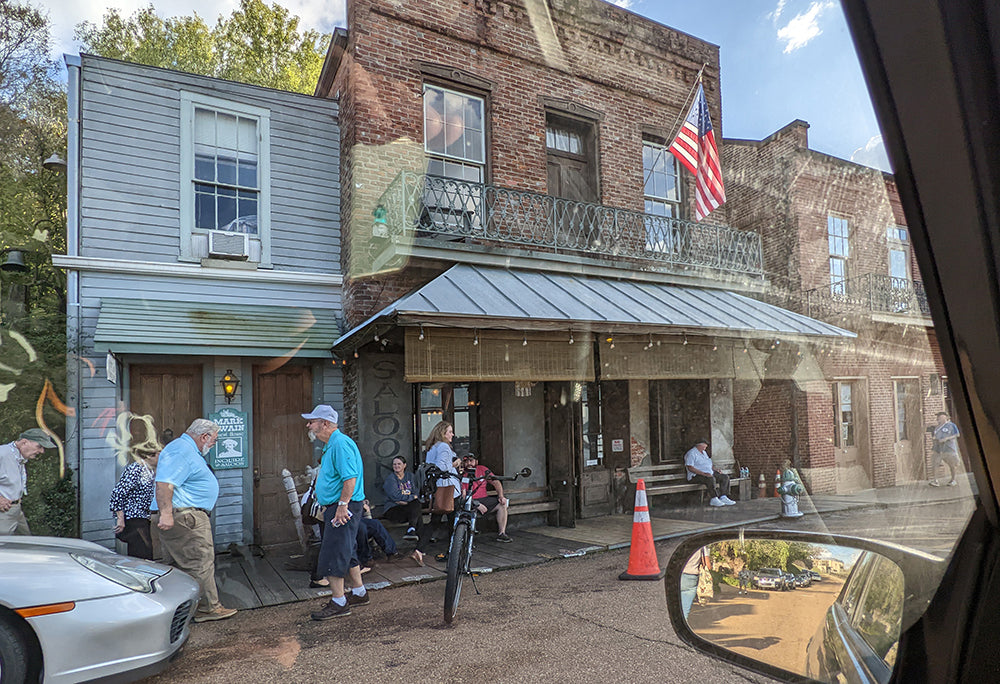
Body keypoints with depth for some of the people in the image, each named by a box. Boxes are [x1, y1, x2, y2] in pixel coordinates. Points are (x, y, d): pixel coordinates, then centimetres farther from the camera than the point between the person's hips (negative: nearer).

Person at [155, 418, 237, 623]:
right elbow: (164, 483, -25)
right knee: (201, 563, -5)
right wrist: (166, 513, -31)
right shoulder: (181, 450, -15)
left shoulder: (188, 450, 22)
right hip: (184, 517, -11)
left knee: (179, 564, 13)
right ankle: (208, 607, 2)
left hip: (189, 517, 11)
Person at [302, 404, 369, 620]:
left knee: (332, 556, -4)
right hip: (338, 507, 11)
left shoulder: (340, 444, -19)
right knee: (346, 552, 18)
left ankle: (339, 603, 6)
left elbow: (350, 478, -26)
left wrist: (342, 505, -26)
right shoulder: (332, 444, 15)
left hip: (343, 508, -11)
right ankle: (360, 594, 29)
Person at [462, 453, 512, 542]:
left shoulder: (482, 469, 4)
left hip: (484, 499, 5)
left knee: (503, 504, -9)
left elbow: (496, 482, 8)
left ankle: (502, 534, -5)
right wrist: (477, 504, -26)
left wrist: (501, 496, -7)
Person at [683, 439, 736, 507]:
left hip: (709, 473, 9)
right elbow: (690, 468, -20)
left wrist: (716, 469, 3)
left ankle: (722, 497, -16)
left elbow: (710, 464, 26)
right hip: (696, 475, -9)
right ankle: (714, 499, -30)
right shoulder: (691, 453, -9)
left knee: (725, 477, -6)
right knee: (711, 479, -37)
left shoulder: (704, 452, 22)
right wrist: (704, 473, -27)